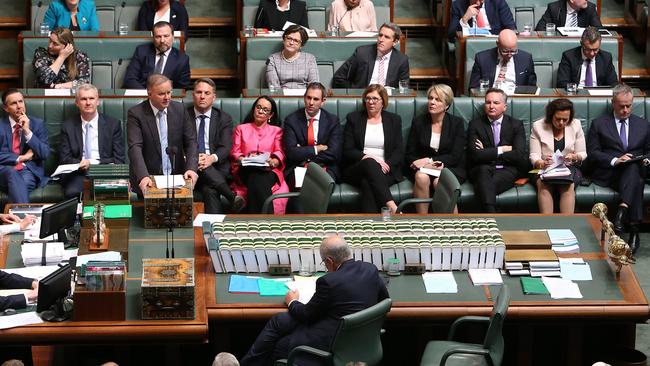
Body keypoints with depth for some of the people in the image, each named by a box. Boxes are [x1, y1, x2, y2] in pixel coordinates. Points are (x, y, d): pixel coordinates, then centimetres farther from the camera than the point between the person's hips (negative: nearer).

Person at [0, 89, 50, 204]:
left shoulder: (37, 124, 12)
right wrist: (20, 158, -6)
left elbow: (45, 154, 1)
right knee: (12, 173, -37)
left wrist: (27, 131, -7)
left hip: (30, 170, 0)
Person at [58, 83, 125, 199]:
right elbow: (64, 159, 7)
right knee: (72, 192, -34)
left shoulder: (113, 124, 9)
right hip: (78, 173, 0)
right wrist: (82, 163, -13)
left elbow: (119, 160, 5)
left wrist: (92, 163, -10)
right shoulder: (68, 127, 12)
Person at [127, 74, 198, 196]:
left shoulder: (179, 110, 6)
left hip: (176, 176, 3)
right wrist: (143, 176, -30)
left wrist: (191, 168, -14)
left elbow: (191, 142, 5)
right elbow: (135, 148, -14)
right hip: (148, 179, -3)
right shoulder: (136, 114, -5)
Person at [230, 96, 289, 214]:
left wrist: (273, 162, -15)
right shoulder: (241, 129, 27)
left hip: (269, 171, 0)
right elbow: (235, 152, 14)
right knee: (255, 178, -39)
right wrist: (243, 160, -10)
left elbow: (280, 153, 10)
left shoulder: (276, 130, 26)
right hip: (246, 170, 0)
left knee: (259, 180, -39)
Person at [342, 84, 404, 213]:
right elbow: (347, 151, 5)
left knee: (368, 184, -35)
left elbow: (399, 152, 7)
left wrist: (387, 164, -13)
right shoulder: (353, 118, 13)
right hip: (356, 169, 0)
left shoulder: (394, 120, 15)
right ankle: (391, 206, -51)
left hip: (386, 170, 0)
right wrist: (367, 157, -13)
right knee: (370, 163, -37)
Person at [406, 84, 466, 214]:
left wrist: (430, 160, -16)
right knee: (421, 177, -34)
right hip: (424, 167, 2)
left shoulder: (457, 123, 1)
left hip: (451, 168, -2)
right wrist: (431, 164, -12)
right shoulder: (418, 122, 6)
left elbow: (455, 156, -6)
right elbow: (409, 155, 6)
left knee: (439, 181, -36)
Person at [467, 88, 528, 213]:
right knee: (484, 170, -38)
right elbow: (474, 155, -5)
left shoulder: (516, 125, 12)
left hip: (507, 171, 0)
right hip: (482, 170, 0)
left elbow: (520, 156, -3)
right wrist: (501, 150, -4)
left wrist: (488, 153, -3)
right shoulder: (475, 124, 10)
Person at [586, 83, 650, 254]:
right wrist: (614, 160, -13)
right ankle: (634, 229, -47)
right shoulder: (599, 124, 13)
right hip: (608, 174, -2)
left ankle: (622, 211, -53)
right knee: (634, 174, -37)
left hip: (636, 170, 2)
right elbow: (592, 153, 3)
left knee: (633, 166, -37)